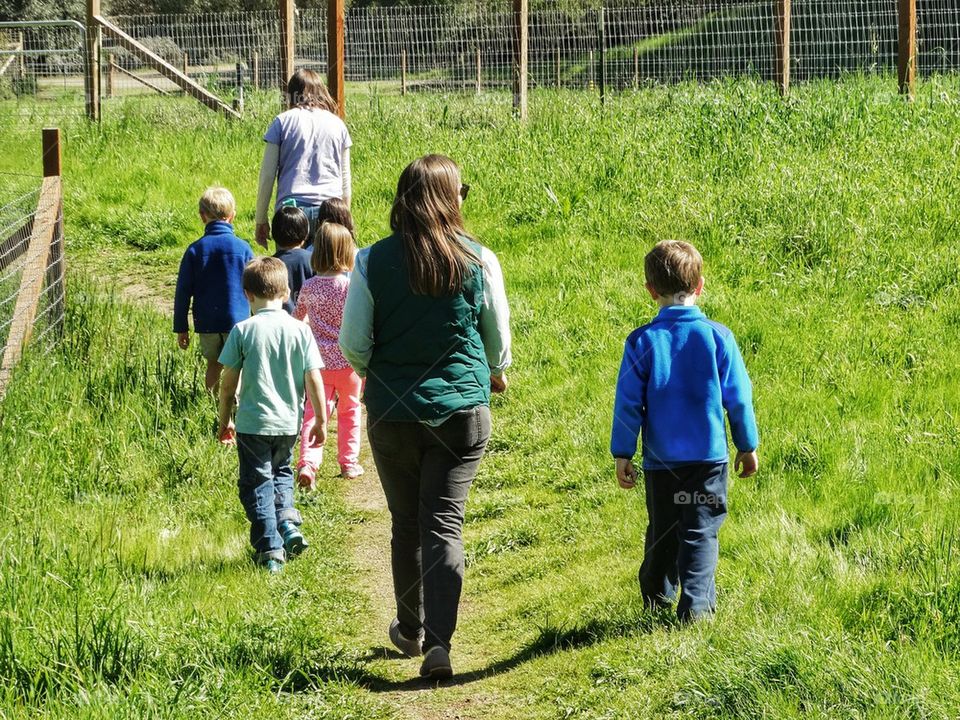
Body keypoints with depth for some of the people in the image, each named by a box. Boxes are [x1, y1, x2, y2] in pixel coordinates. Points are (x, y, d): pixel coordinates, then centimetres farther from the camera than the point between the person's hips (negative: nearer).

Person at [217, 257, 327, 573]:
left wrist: (224, 421, 8)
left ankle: (270, 549, 0)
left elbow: (228, 383, -5)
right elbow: (314, 380, -4)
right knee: (281, 471, 27)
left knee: (257, 483, 7)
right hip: (289, 423, 3)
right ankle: (287, 520, 4)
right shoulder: (300, 330, -4)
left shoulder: (243, 331, -8)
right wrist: (321, 421, 7)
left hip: (252, 422, -3)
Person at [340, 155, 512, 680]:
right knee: (444, 524, -1)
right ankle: (439, 642, -12)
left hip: (393, 412, 1)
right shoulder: (479, 261, -6)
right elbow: (498, 338, 5)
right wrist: (496, 373, 28)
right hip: (462, 410, -1)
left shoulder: (372, 261, -6)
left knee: (406, 524, 17)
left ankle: (411, 630, 31)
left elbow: (353, 345, -2)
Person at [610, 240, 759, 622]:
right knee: (701, 531, 3)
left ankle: (658, 596, 33)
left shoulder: (642, 341, -7)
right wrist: (747, 447, 10)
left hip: (660, 458, 1)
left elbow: (628, 403, -5)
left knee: (662, 529, 17)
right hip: (709, 456, -1)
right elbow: (738, 398, -2)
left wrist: (623, 454, 3)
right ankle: (696, 602, -7)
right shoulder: (717, 336, -7)